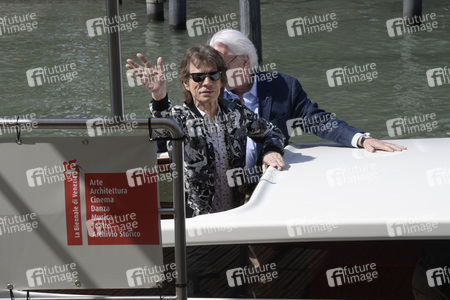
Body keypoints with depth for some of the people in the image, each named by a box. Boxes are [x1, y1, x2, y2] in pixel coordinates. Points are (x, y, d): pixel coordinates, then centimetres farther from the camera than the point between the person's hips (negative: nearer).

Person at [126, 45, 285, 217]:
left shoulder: (236, 112, 10)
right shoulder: (181, 117, -4)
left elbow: (270, 132, 26)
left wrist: (271, 151, 3)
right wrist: (159, 97, -50)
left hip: (237, 214, 1)